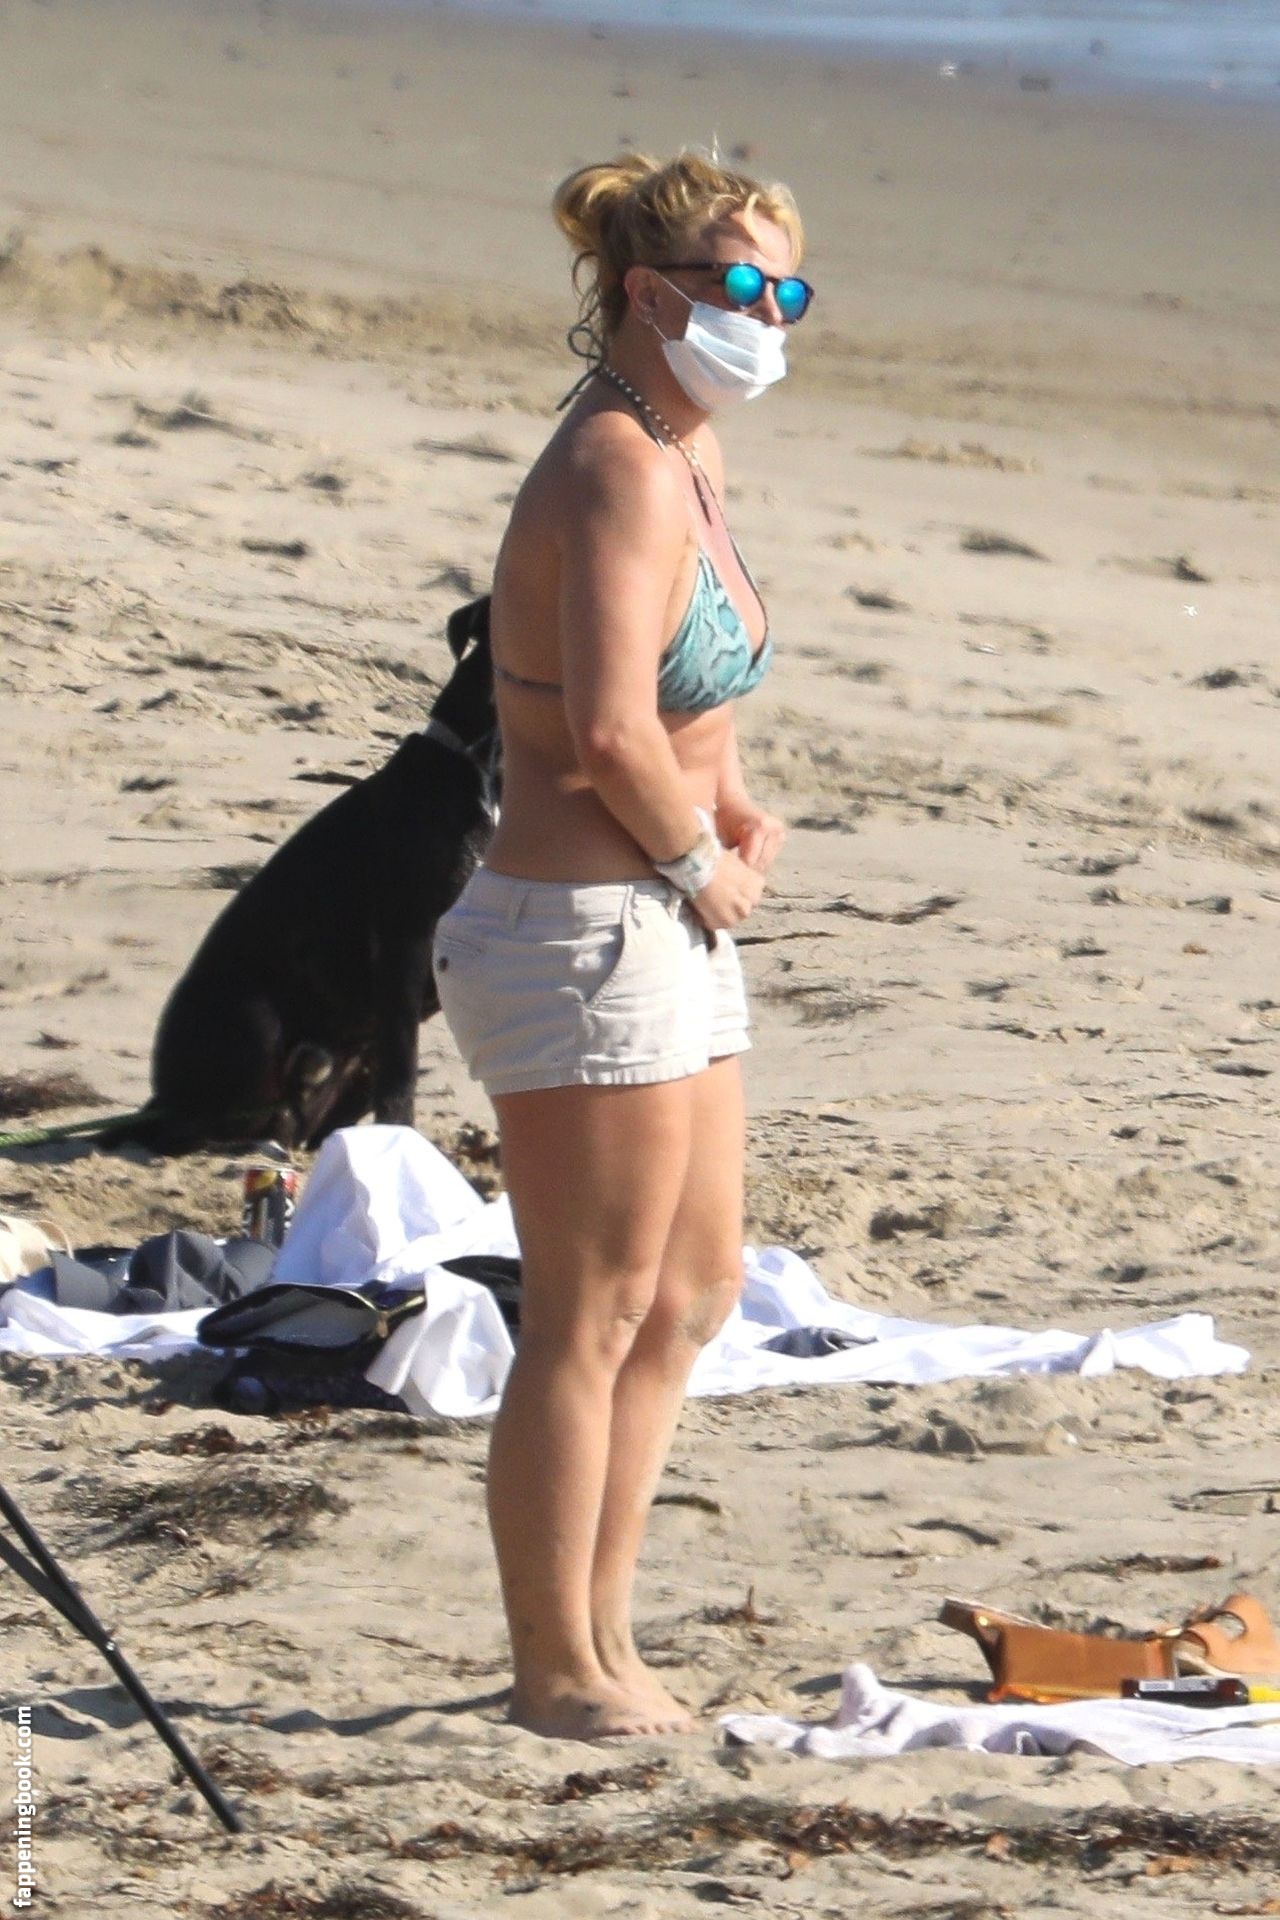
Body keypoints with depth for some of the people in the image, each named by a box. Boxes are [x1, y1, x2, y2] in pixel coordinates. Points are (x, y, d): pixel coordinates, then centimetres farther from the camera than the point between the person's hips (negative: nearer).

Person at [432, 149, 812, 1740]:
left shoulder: (687, 456, 11)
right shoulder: (618, 472, -19)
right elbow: (611, 727, -31)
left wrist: (735, 811, 10)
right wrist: (699, 862, -15)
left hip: (665, 934, 11)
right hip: (582, 939, -11)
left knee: (693, 1291, 19)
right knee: (590, 1322, -1)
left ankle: (596, 1626, 29)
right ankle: (559, 1668, 10)